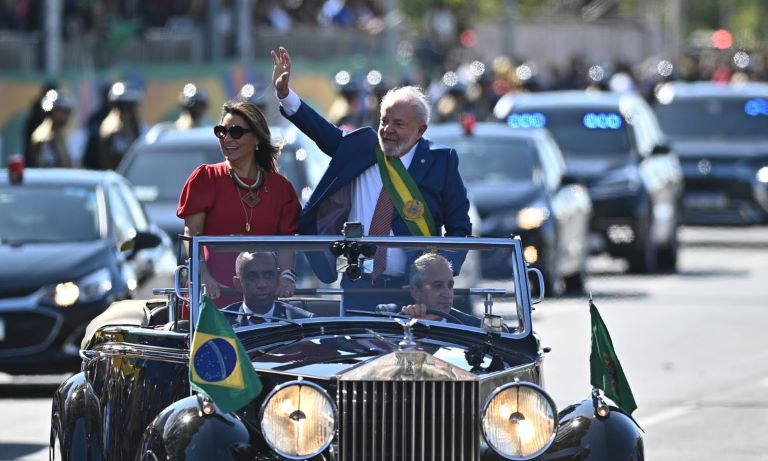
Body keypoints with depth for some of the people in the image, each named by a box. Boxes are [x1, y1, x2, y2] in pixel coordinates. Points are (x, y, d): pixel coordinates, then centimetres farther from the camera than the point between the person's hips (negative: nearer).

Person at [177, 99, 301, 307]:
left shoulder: (279, 187, 12)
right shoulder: (205, 178, 8)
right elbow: (191, 235, 0)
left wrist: (287, 275, -13)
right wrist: (204, 278, -16)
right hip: (217, 289, -2)